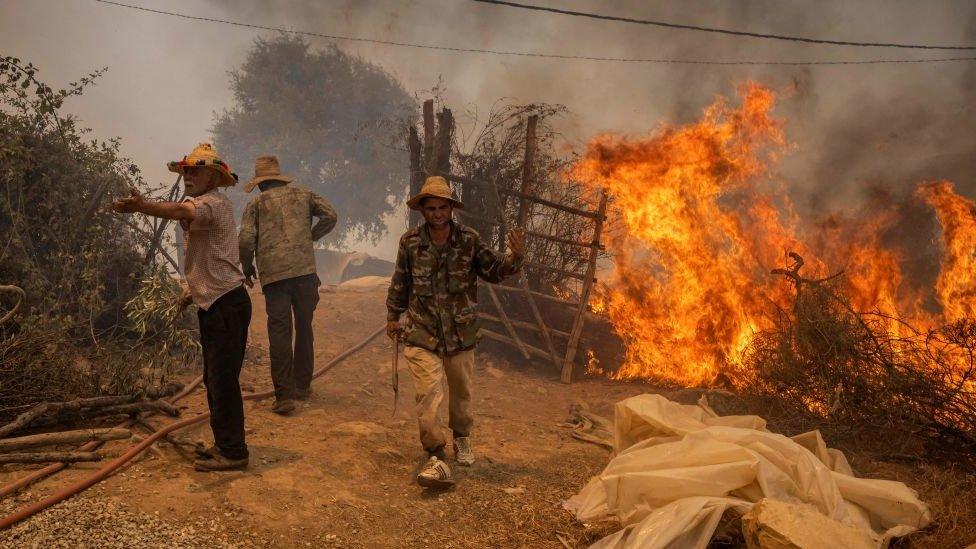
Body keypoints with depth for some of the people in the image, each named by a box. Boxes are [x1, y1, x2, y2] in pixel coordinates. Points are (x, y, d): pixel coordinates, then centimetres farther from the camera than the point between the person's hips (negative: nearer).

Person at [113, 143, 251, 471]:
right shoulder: (203, 206, 20)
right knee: (215, 379, 16)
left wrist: (142, 206, -55)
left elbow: (182, 211, -39)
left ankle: (233, 452, 1)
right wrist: (194, 290, 18)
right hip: (213, 305, 11)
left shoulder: (213, 203, -14)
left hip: (226, 305, -11)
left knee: (223, 380, -7)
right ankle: (225, 444, 26)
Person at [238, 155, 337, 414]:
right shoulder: (303, 194, 16)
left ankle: (284, 395, -3)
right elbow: (330, 216, 9)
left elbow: (246, 240, -1)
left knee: (279, 332, 0)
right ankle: (301, 385, 24)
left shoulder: (256, 203, 9)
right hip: (305, 269, 2)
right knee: (304, 327, 15)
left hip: (273, 274, -2)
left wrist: (247, 267, 15)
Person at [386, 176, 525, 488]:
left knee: (461, 391, 17)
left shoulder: (469, 241, -6)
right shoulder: (410, 242, -5)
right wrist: (393, 316, 17)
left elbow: (495, 271, -2)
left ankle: (462, 438, 42)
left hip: (461, 333, 2)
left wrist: (516, 258, -22)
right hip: (422, 334, -1)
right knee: (428, 395, -14)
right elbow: (400, 283, 8)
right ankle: (437, 458, -8)